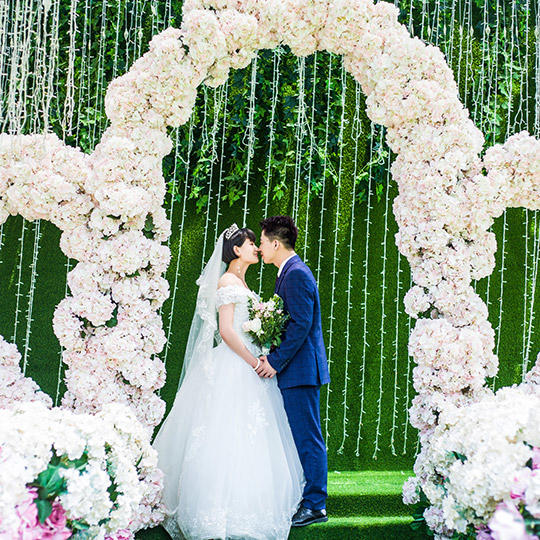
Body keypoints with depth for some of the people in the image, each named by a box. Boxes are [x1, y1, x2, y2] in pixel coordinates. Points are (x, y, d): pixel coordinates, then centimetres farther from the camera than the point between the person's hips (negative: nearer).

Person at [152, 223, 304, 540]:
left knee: (248, 440, 8)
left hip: (247, 368, 10)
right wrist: (256, 363, -15)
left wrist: (262, 361, 8)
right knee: (231, 438, -8)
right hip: (233, 368, -10)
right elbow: (226, 331, -16)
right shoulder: (228, 280, -9)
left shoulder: (242, 284, 19)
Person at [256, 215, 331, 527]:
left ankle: (315, 505, 0)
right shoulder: (291, 272, 18)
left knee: (308, 438, -5)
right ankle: (305, 499, 20)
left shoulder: (296, 274, -15)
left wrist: (276, 361, -18)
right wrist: (273, 357, 13)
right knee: (300, 436, 14)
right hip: (296, 371, 11)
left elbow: (301, 325, -21)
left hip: (300, 370, -11)